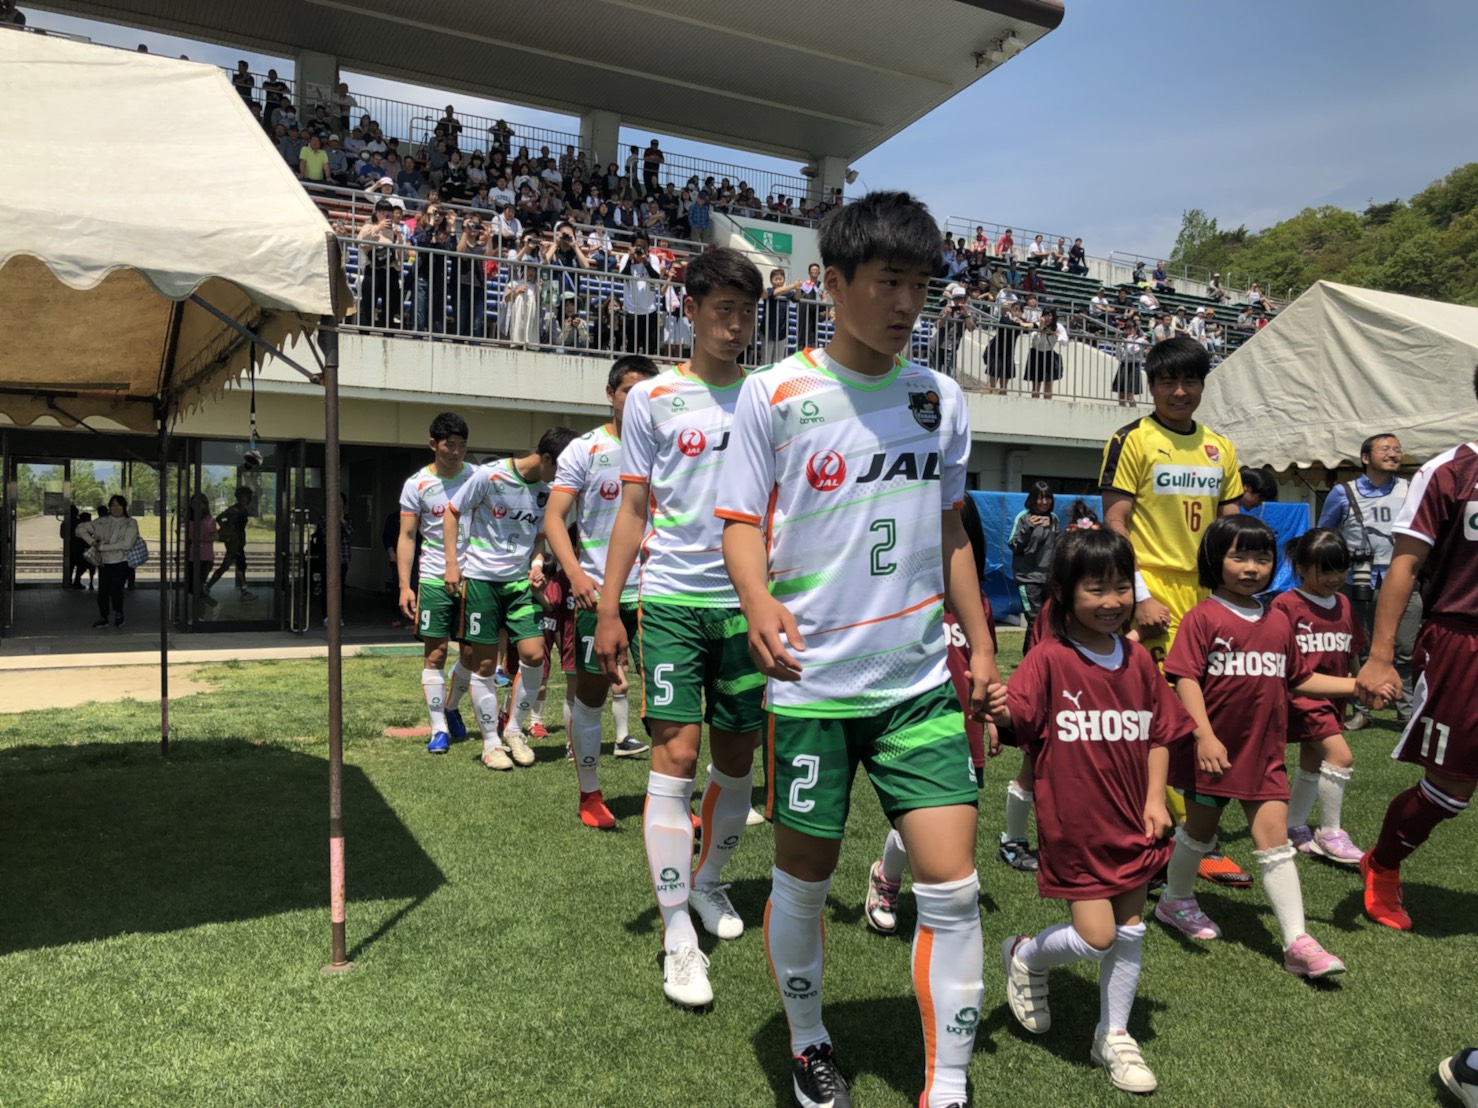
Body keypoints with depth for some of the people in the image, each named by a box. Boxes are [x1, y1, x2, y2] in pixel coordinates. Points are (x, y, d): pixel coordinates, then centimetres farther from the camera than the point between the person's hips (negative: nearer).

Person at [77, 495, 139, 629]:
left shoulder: (130, 523, -2)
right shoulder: (102, 521, 7)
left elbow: (127, 544, -14)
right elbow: (81, 528, 14)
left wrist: (103, 547, -13)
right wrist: (92, 541, -2)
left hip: (121, 562, -3)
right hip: (104, 562, 3)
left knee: (115, 588, -16)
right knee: (102, 590, -2)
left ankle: (118, 614, 9)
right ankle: (103, 617, 18)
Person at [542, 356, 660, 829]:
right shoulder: (584, 450, -1)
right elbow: (554, 518, -6)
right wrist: (575, 572, -21)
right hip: (599, 591, -2)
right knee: (590, 692, 6)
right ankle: (590, 795, 22)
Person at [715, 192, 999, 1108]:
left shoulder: (941, 398, 7)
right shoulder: (776, 394, -5)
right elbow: (741, 519, -3)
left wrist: (982, 646, 12)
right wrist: (760, 603, -24)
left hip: (920, 680, 3)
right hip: (811, 680, -3)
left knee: (953, 884, -1)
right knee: (804, 877, 11)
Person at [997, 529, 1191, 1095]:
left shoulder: (1139, 661, 2)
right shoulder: (1050, 659, -14)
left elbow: (1159, 734, 10)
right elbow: (1010, 713, -26)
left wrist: (1155, 800, 0)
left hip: (1130, 821, 6)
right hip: (1074, 825, -5)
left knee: (1130, 929, 13)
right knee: (1096, 936, -6)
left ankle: (1114, 1036, 33)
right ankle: (1025, 956, 26)